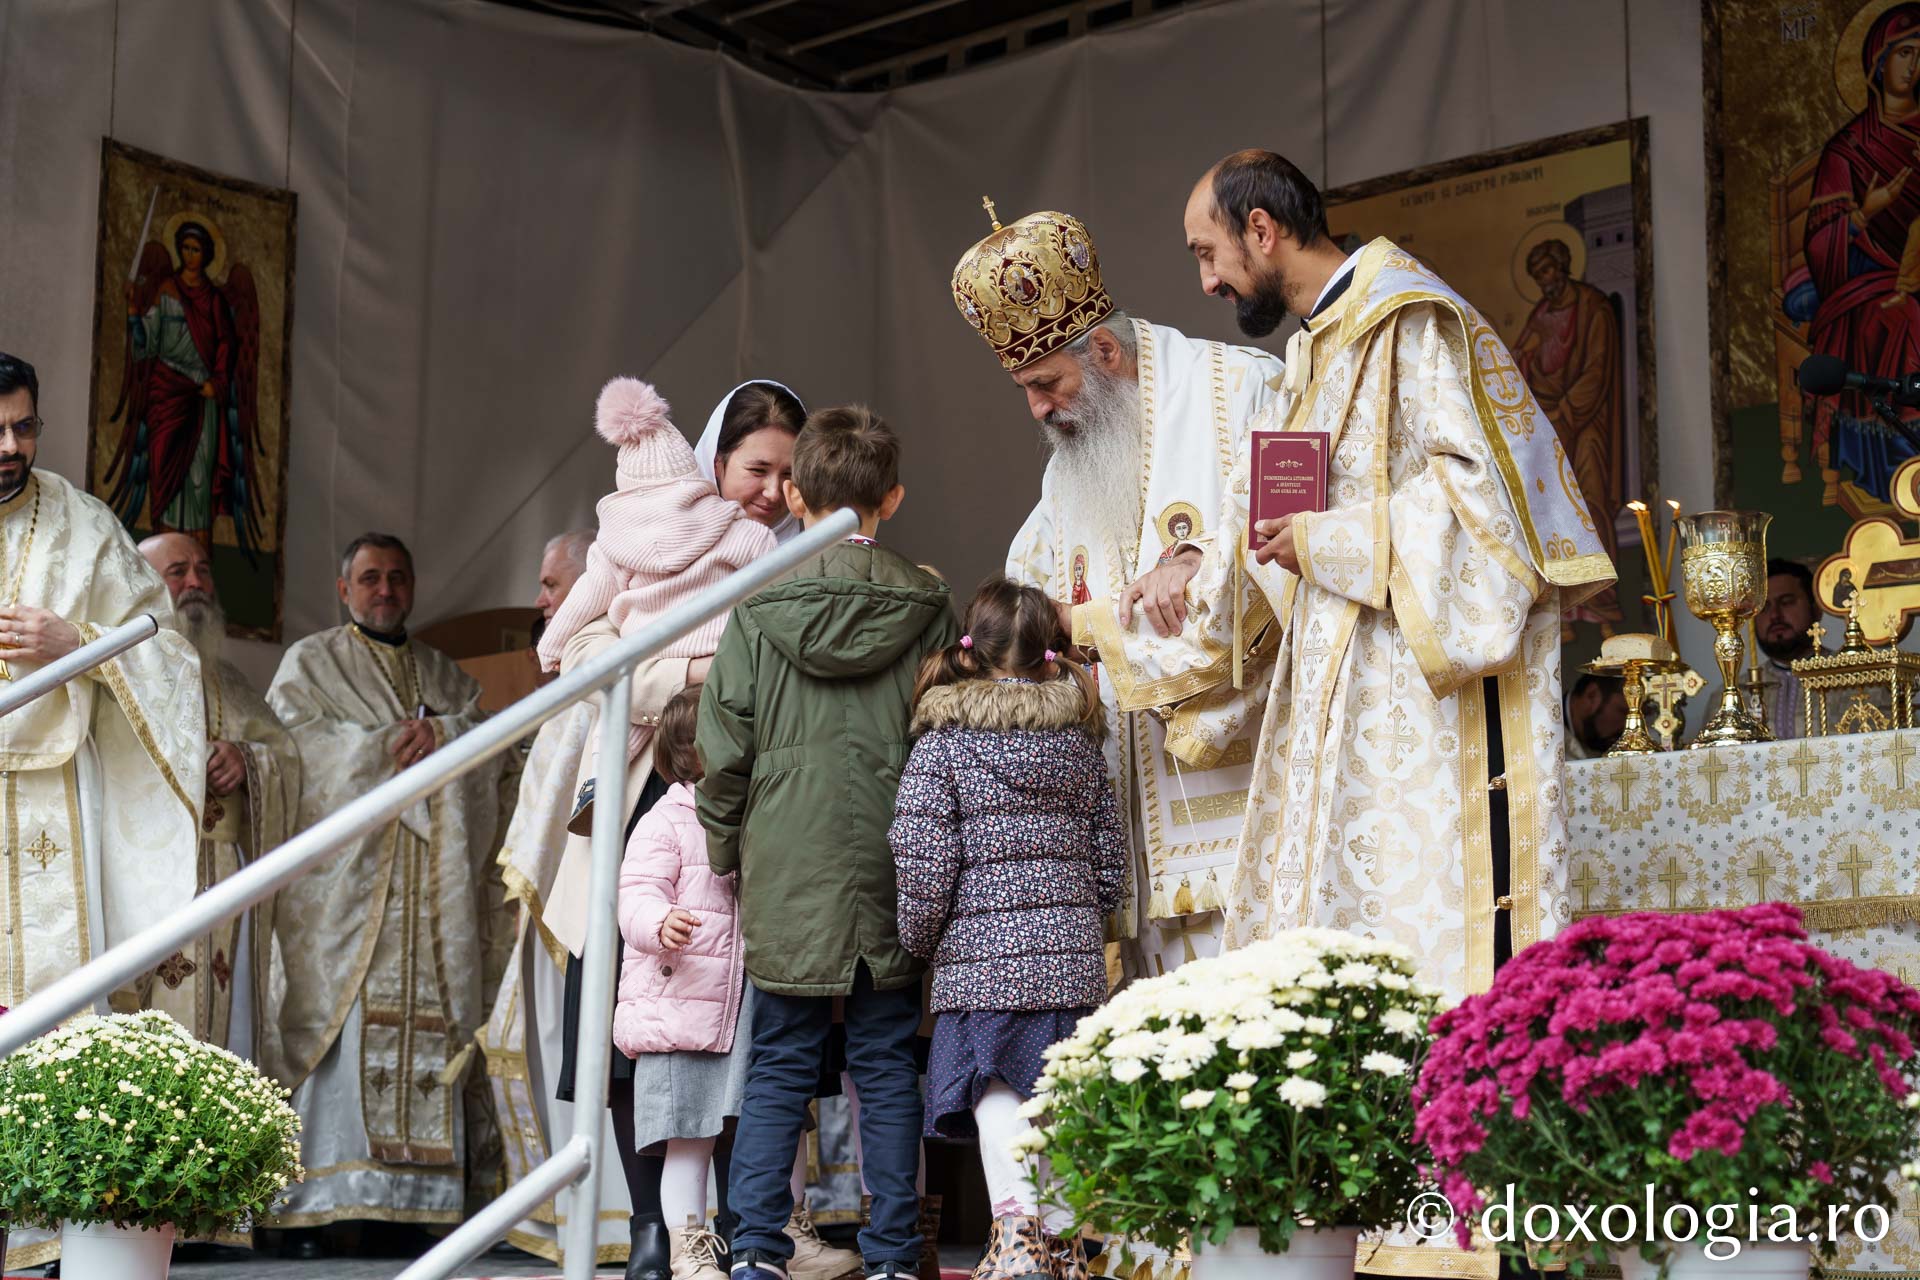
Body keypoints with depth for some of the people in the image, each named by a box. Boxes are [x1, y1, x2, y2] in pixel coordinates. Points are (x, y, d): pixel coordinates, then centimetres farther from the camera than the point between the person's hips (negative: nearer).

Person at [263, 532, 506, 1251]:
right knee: (336, 1027, -13)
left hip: (429, 887, 3)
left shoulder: (445, 676, 24)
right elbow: (291, 740, -2)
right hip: (341, 878, -3)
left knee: (426, 1024, -6)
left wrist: (439, 733, -8)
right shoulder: (309, 662, 14)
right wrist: (385, 745, -6)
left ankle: (414, 1198, -8)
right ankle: (314, 1202, -14)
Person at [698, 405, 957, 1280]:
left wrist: (725, 848, 13)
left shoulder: (758, 608, -2)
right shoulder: (927, 608, -1)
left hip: (786, 876, 0)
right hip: (891, 874, 0)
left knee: (780, 1063, 8)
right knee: (887, 1066, 7)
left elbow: (723, 749, -1)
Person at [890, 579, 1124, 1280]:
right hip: (1073, 954, 4)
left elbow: (924, 862, -9)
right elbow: (1110, 856, 13)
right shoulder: (1080, 737, 10)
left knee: (997, 1094, -3)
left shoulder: (942, 742, -3)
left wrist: (918, 941, 6)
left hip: (980, 952, -4)